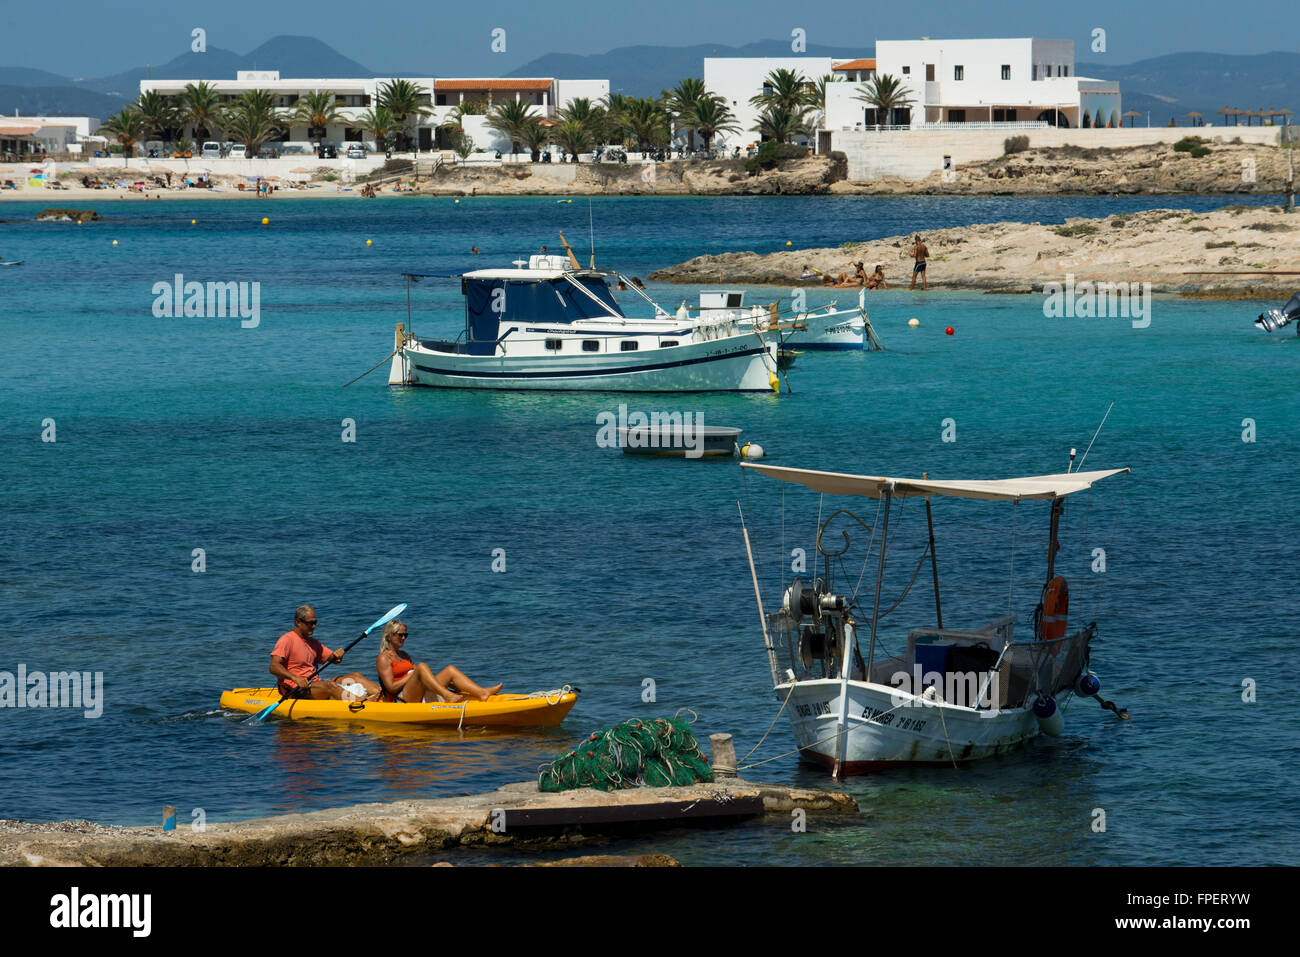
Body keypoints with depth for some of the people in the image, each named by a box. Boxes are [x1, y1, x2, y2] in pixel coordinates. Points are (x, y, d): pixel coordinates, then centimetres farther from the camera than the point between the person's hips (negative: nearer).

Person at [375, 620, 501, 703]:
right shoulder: (383, 659, 1)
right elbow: (391, 688, -10)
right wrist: (413, 675, -8)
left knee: (450, 670, -6)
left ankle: (482, 693, -28)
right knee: (422, 666, -31)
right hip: (402, 699, -8)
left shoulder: (403, 655, 27)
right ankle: (447, 696, -51)